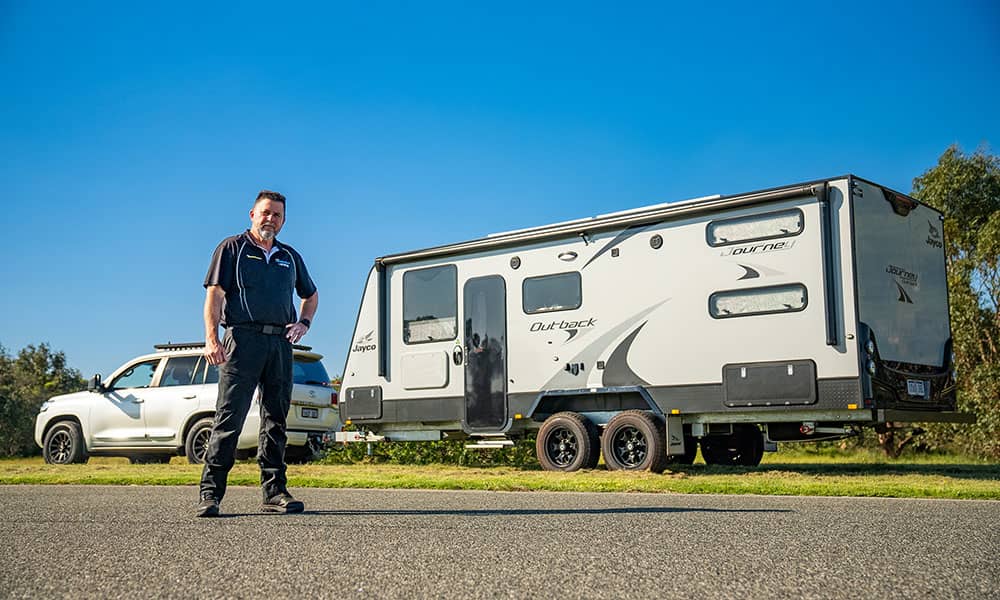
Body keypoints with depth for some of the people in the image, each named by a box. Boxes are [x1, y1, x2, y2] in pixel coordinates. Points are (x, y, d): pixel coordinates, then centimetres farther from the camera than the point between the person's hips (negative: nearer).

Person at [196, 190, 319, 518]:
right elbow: (214, 295, -2)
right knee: (229, 417, -9)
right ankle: (210, 493, -6)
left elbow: (311, 295, 32)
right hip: (243, 339, -5)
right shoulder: (232, 248, 7)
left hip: (281, 343, 5)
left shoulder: (290, 257, 20)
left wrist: (304, 323, 13)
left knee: (276, 420, 5)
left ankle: (275, 492, 9)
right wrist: (211, 338, -14)